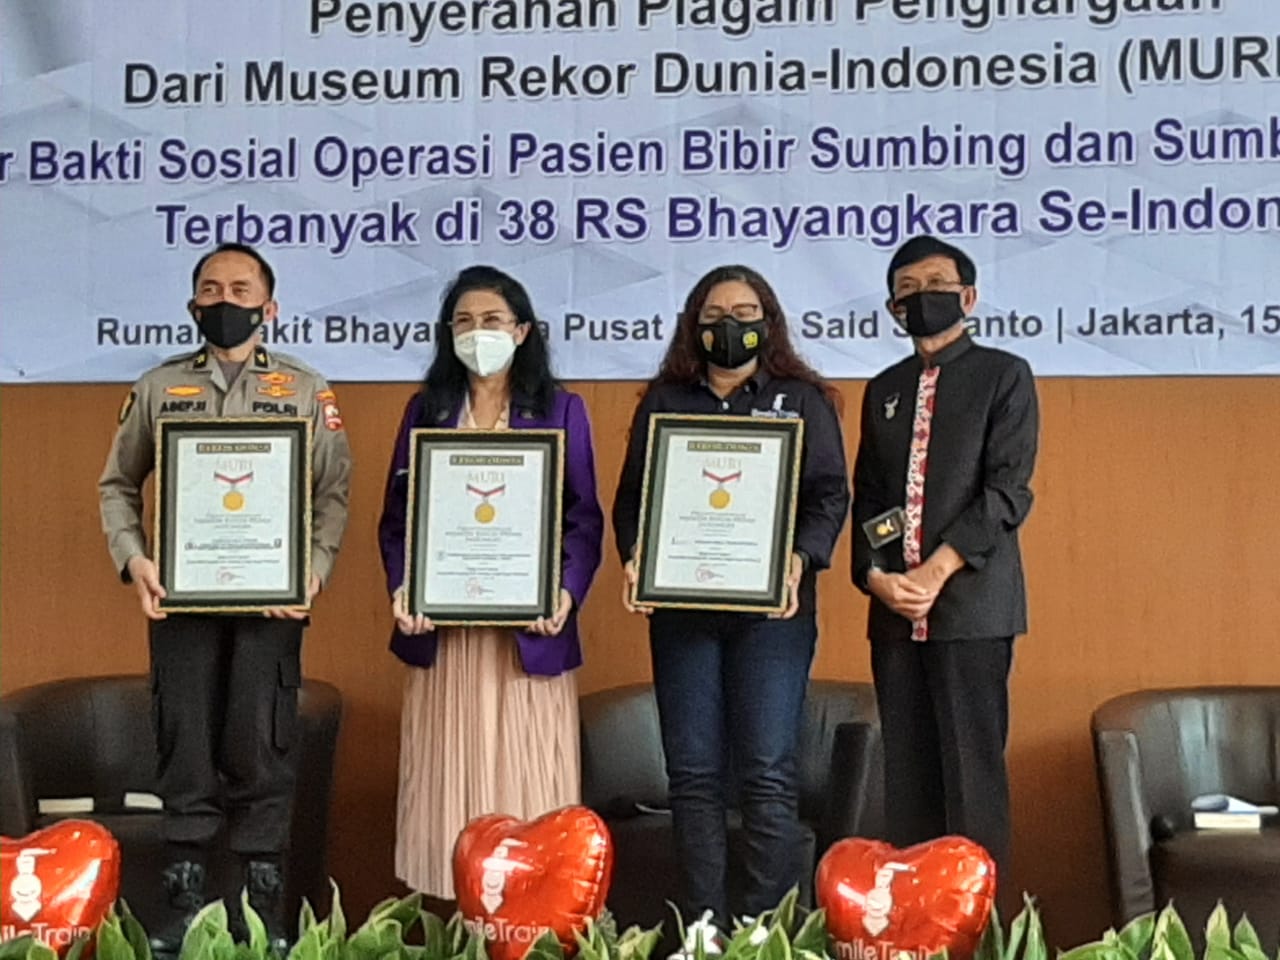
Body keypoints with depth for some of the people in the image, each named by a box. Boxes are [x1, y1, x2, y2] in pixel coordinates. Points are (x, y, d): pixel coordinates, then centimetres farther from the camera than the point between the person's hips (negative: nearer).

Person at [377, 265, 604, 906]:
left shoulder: (560, 410, 7)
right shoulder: (426, 409, 12)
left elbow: (584, 517, 2)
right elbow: (397, 514, 8)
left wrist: (567, 591, -14)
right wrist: (401, 588, -9)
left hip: (529, 626, -2)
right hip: (443, 628, 2)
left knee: (528, 780, 0)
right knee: (450, 778, 4)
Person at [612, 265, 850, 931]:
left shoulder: (803, 400, 11)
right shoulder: (662, 402, 16)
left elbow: (830, 494, 3)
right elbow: (630, 495, 12)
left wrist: (799, 559, -15)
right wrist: (634, 557, -7)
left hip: (771, 607, -2)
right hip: (681, 607, 2)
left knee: (767, 775, -7)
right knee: (693, 776, 2)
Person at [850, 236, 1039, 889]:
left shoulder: (1004, 376, 4)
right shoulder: (883, 390, 20)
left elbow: (1008, 490, -6)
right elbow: (867, 496, 16)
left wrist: (936, 572, -14)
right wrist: (874, 576, -3)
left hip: (971, 603, -5)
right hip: (893, 609, 5)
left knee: (971, 768, -6)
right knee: (906, 773, 5)